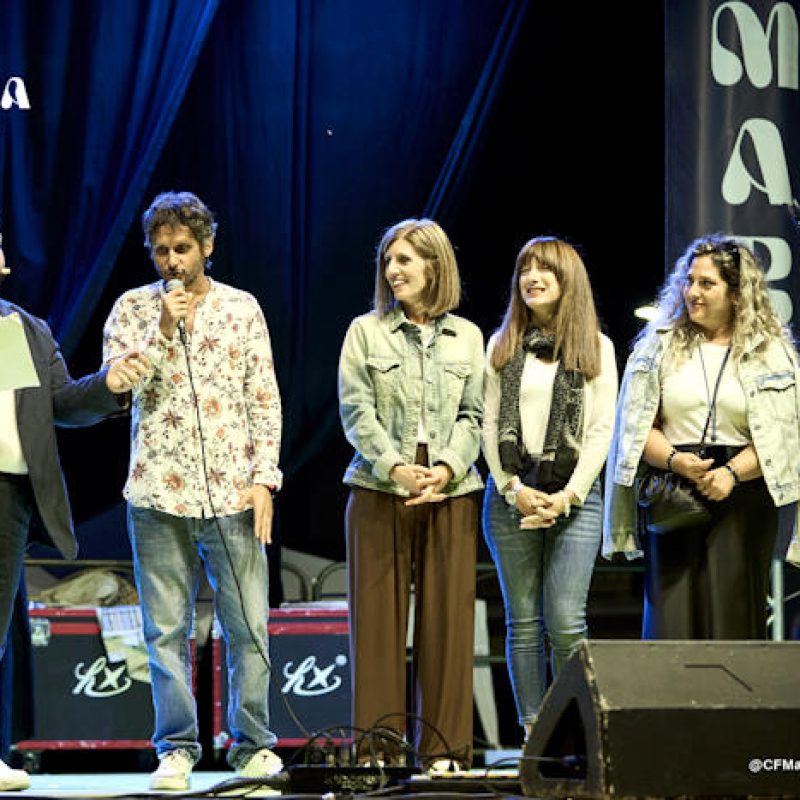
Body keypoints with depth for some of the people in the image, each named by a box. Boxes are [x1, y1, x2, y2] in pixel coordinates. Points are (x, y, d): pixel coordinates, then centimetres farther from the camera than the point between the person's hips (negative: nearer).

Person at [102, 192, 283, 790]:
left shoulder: (242, 308, 8)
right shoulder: (133, 309, 7)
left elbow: (265, 399, 7)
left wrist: (264, 477, -3)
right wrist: (164, 328, -11)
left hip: (233, 493, 0)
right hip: (158, 494, 0)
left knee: (248, 625, -1)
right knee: (167, 629, 2)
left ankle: (253, 745, 9)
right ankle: (177, 749, 11)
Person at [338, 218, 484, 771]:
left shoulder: (467, 337, 11)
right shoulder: (366, 331, 7)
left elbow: (472, 415, 6)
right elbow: (357, 411, -1)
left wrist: (446, 467, -12)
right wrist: (396, 467, -15)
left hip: (451, 493, 1)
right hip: (379, 491, -1)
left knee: (448, 617, 1)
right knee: (378, 618, -1)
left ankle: (444, 748, 6)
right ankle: (377, 746, 4)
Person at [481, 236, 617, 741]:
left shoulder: (596, 347, 5)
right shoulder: (502, 345, 11)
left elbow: (601, 430, 1)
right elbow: (489, 424, 6)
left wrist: (568, 495, -9)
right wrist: (513, 489, -6)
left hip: (574, 496, -2)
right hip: (512, 495, 2)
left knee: (565, 623, -11)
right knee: (523, 623, 3)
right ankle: (534, 734, 6)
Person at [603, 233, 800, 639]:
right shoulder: (659, 345, 10)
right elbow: (637, 424, 5)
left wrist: (731, 473, -16)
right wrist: (673, 460, -13)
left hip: (742, 499, -1)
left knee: (732, 620, -4)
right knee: (671, 618, -5)